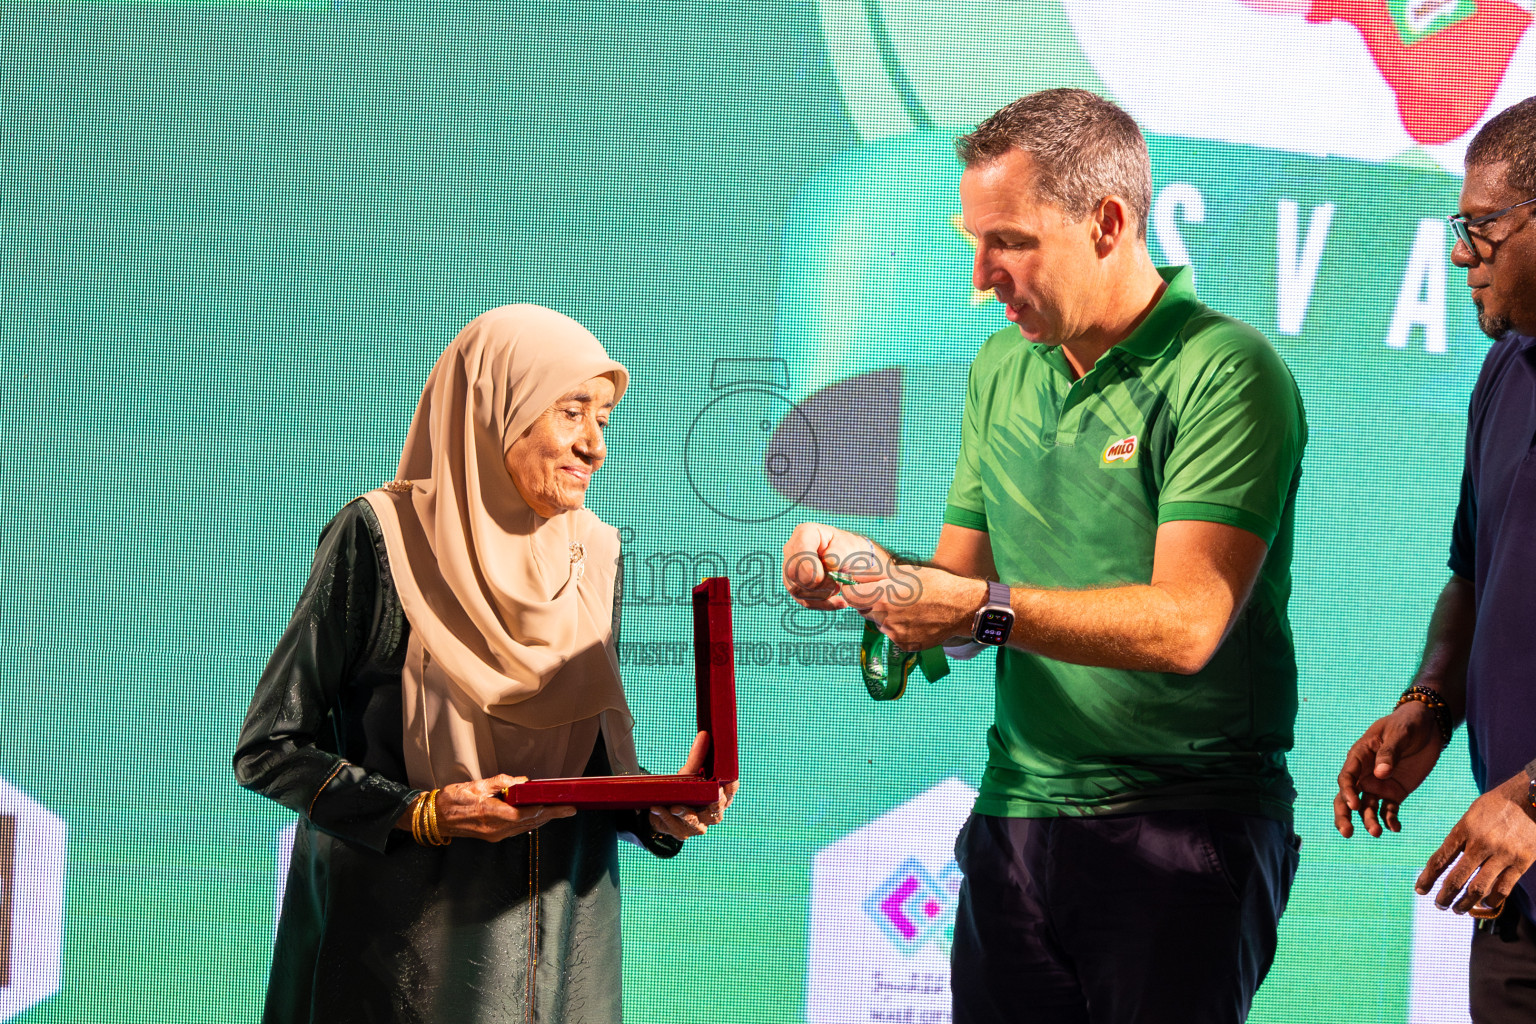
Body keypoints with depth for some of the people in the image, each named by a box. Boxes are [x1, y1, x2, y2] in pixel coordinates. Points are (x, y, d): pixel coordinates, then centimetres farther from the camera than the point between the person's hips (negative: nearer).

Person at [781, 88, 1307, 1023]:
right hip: (1016, 814, 7)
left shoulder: (1224, 374, -11)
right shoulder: (1002, 370, 14)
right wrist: (868, 566, -4)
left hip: (1183, 824, -6)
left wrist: (985, 607, -26)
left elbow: (1187, 623, -20)